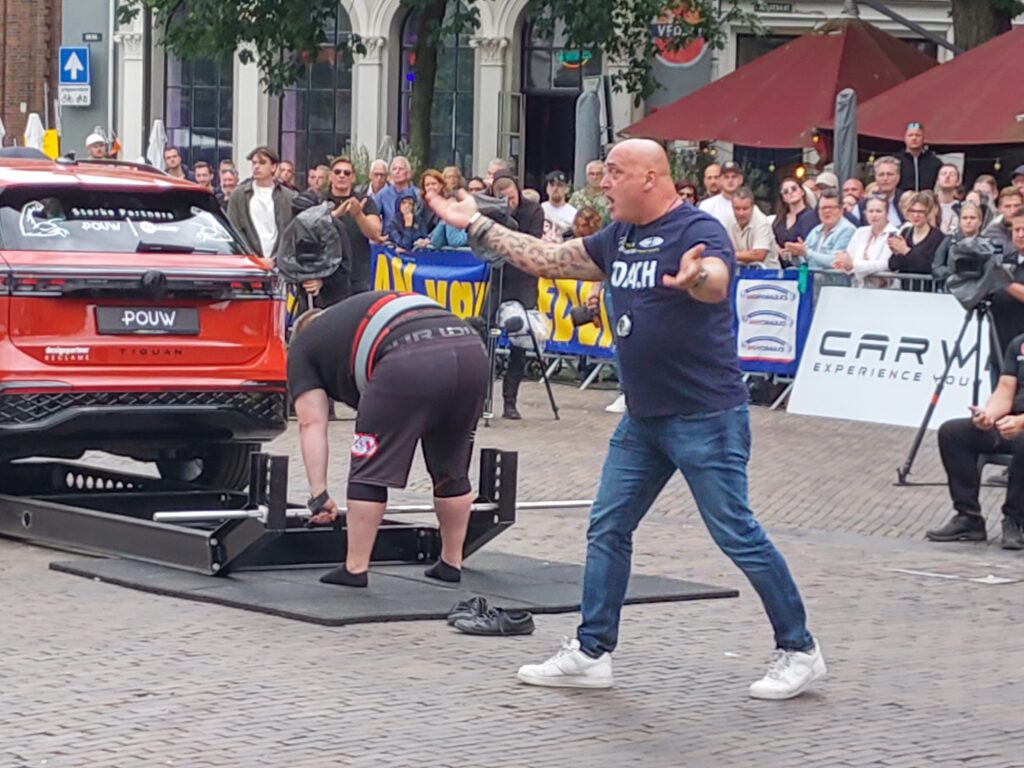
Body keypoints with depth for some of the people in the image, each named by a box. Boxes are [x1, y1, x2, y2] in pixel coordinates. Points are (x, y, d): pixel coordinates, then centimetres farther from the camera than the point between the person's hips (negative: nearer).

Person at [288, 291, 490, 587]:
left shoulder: (304, 345, 27)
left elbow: (312, 424, 14)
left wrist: (319, 495, 12)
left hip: (411, 363, -6)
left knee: (371, 468, 7)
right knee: (451, 468, 22)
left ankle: (355, 569, 10)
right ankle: (452, 563, 31)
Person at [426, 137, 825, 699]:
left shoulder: (697, 230, -15)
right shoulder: (618, 237, 10)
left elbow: (717, 283, -36)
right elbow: (546, 260, 18)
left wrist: (695, 277, -59)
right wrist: (476, 226, 17)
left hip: (706, 416, -9)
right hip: (643, 417, 9)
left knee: (737, 535, -5)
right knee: (607, 529, 10)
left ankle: (799, 651, 7)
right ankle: (591, 653, 17)